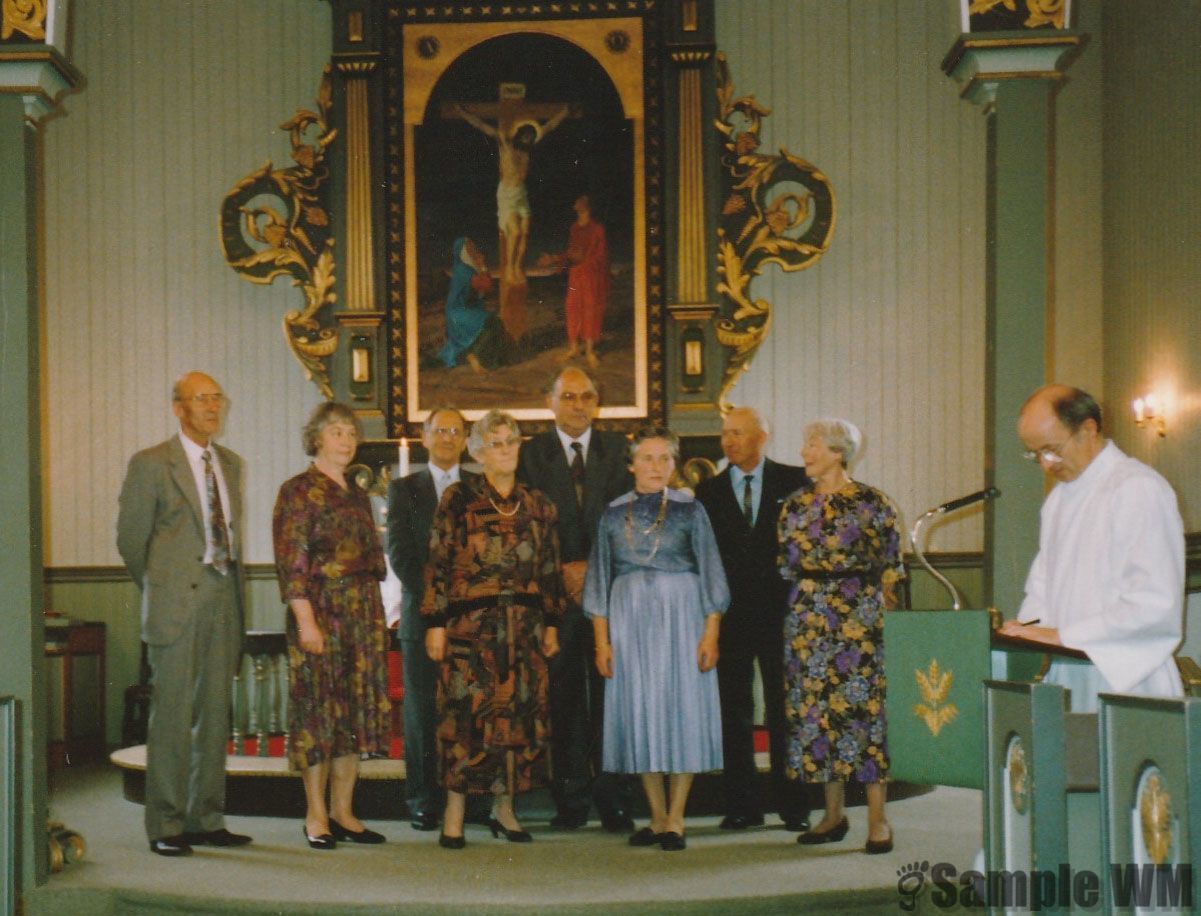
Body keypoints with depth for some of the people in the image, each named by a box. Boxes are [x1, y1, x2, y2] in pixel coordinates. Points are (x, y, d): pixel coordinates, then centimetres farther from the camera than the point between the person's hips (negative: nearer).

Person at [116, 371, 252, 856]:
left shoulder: (230, 464, 14)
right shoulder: (150, 464, -3)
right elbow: (129, 538, 2)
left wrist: (235, 594, 13)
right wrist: (161, 591, 8)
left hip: (223, 603, 6)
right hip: (177, 607, -6)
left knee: (215, 716, 9)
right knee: (172, 717, -3)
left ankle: (206, 820, 17)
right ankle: (165, 826, 5)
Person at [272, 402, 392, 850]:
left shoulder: (357, 494, 16)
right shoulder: (298, 491, -5)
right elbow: (291, 561, -11)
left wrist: (376, 614, 13)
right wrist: (305, 619, -18)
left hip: (363, 612, 7)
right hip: (320, 610, -7)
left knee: (356, 708, 6)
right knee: (318, 707, -3)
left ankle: (343, 811, 13)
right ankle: (316, 816, 5)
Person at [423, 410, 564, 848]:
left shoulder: (539, 506, 11)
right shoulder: (458, 500, 0)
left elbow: (551, 570, 14)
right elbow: (438, 565, -2)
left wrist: (551, 625, 10)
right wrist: (435, 623, -7)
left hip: (524, 628, 4)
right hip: (470, 626, -4)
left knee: (520, 714, 4)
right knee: (466, 714, -5)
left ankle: (504, 807, 15)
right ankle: (454, 813, 1)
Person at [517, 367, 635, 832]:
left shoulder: (617, 450, 9)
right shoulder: (531, 453, 7)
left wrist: (592, 567, -8)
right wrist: (561, 572, -7)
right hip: (556, 591, 0)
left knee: (611, 691, -1)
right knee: (564, 695, 1)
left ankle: (613, 799, 4)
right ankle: (571, 798, 6)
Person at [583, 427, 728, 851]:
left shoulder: (690, 510, 1)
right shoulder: (614, 514, 6)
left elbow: (710, 573, 0)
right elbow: (600, 577, 8)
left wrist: (711, 633, -7)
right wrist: (601, 640, 2)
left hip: (680, 615, -2)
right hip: (629, 618, 2)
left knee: (682, 709, -3)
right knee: (639, 713, 3)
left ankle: (675, 820, 3)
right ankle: (657, 817, 13)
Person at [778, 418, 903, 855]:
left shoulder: (872, 503, -3)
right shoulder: (796, 504, 9)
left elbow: (891, 564, 1)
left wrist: (879, 604, -1)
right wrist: (810, 594, 11)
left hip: (859, 616, -4)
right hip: (807, 617, 5)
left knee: (863, 705, -7)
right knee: (816, 708, 5)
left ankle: (877, 818, -1)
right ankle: (833, 814, 15)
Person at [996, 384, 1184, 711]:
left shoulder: (1140, 490, -10)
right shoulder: (1059, 496, 17)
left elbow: (1154, 605, -17)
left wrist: (1062, 636, -16)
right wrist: (1029, 628, 1)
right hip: (1064, 679, 6)